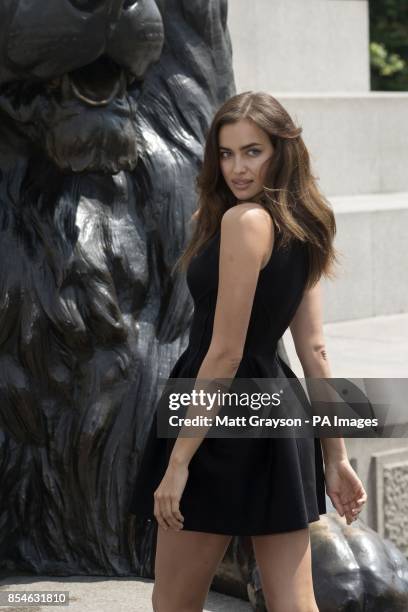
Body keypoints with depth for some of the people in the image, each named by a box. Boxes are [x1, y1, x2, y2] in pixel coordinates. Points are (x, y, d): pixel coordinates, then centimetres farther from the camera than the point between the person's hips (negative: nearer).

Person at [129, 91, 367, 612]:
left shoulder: (245, 220, -16)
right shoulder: (300, 228, 11)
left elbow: (225, 354, -19)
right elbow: (315, 353, 12)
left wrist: (178, 461, -16)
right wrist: (335, 457, 14)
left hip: (226, 418, -8)